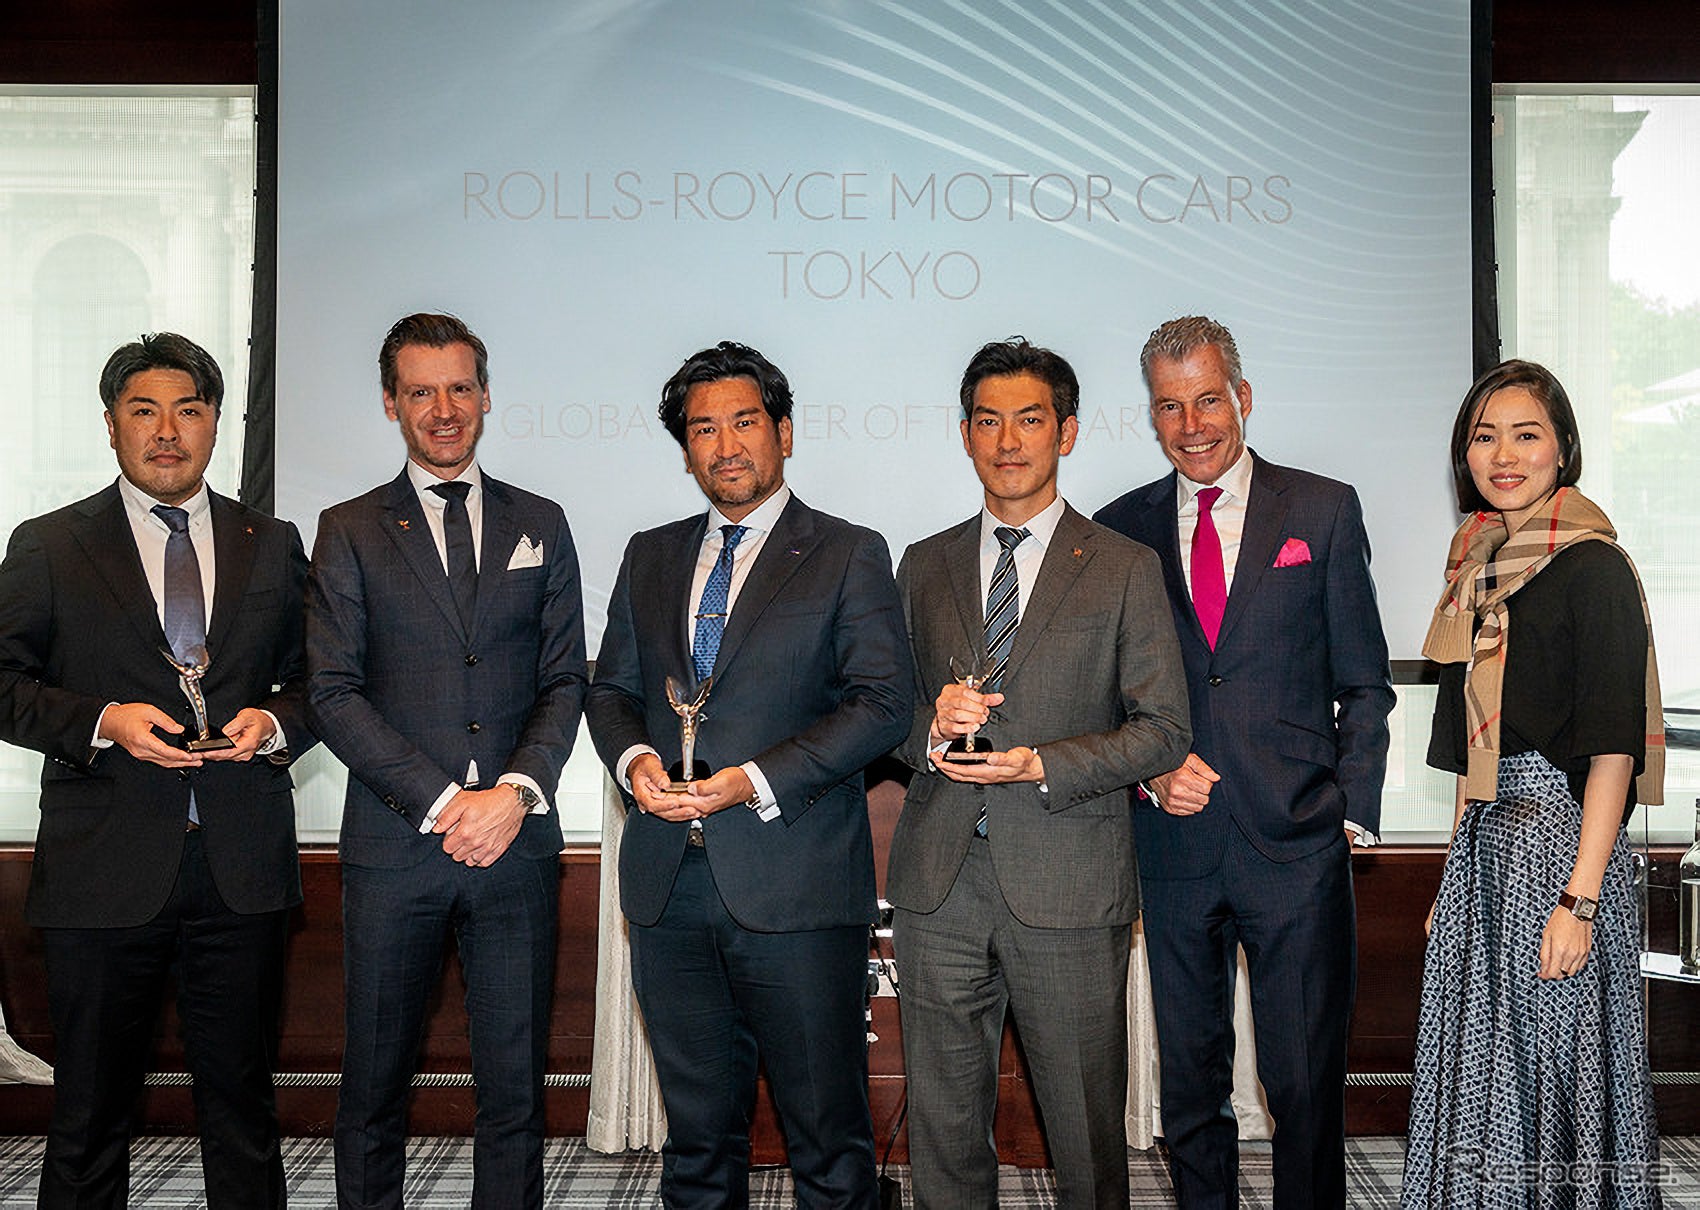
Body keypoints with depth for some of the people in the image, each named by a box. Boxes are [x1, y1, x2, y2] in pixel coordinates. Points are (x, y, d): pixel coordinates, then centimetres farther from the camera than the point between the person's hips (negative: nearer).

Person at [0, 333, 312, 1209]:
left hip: (241, 871, 2)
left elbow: (313, 678, 13)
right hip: (103, 872, -1)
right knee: (90, 1107, 10)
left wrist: (274, 723, -8)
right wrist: (102, 723, -15)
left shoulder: (273, 545, 10)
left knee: (242, 1097, 12)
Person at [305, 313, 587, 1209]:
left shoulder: (541, 526, 12)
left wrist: (518, 791, -9)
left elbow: (565, 680, 7)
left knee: (515, 1086, 6)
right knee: (374, 1084, 8)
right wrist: (440, 803, -11)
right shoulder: (349, 532, 6)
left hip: (515, 840, 1)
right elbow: (332, 691, -2)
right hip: (392, 844, -1)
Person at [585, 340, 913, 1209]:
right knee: (697, 1130, 14)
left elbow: (883, 702, -7)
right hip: (667, 885, 4)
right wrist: (632, 759, -5)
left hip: (794, 886, -4)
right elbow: (612, 689, 18)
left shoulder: (849, 555, 2)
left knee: (828, 1137, 3)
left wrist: (756, 780, -16)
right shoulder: (649, 557, 17)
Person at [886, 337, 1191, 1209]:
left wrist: (1042, 765, -14)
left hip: (1067, 887, -2)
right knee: (943, 1129, 11)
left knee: (1086, 1133, 6)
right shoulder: (924, 565, 12)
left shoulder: (1124, 568, 3)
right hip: (939, 883, 3)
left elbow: (1163, 730, -1)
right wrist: (930, 731, -9)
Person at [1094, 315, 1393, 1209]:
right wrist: (1147, 771, -6)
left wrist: (1352, 812, -2)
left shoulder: (1324, 511, 4)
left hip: (1297, 844, -1)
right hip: (1175, 846, 2)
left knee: (1306, 1083, 4)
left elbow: (1362, 682, 5)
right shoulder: (1121, 530, 7)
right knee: (1189, 1081, 12)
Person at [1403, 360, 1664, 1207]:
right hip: (1484, 841, 8)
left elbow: (1614, 744, -15)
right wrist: (1457, 871, 16)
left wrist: (1578, 898, -20)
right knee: (1484, 1065, 15)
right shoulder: (1479, 564, 11)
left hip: (1560, 836, -7)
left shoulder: (1591, 566, -11)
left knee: (1553, 1062, 3)